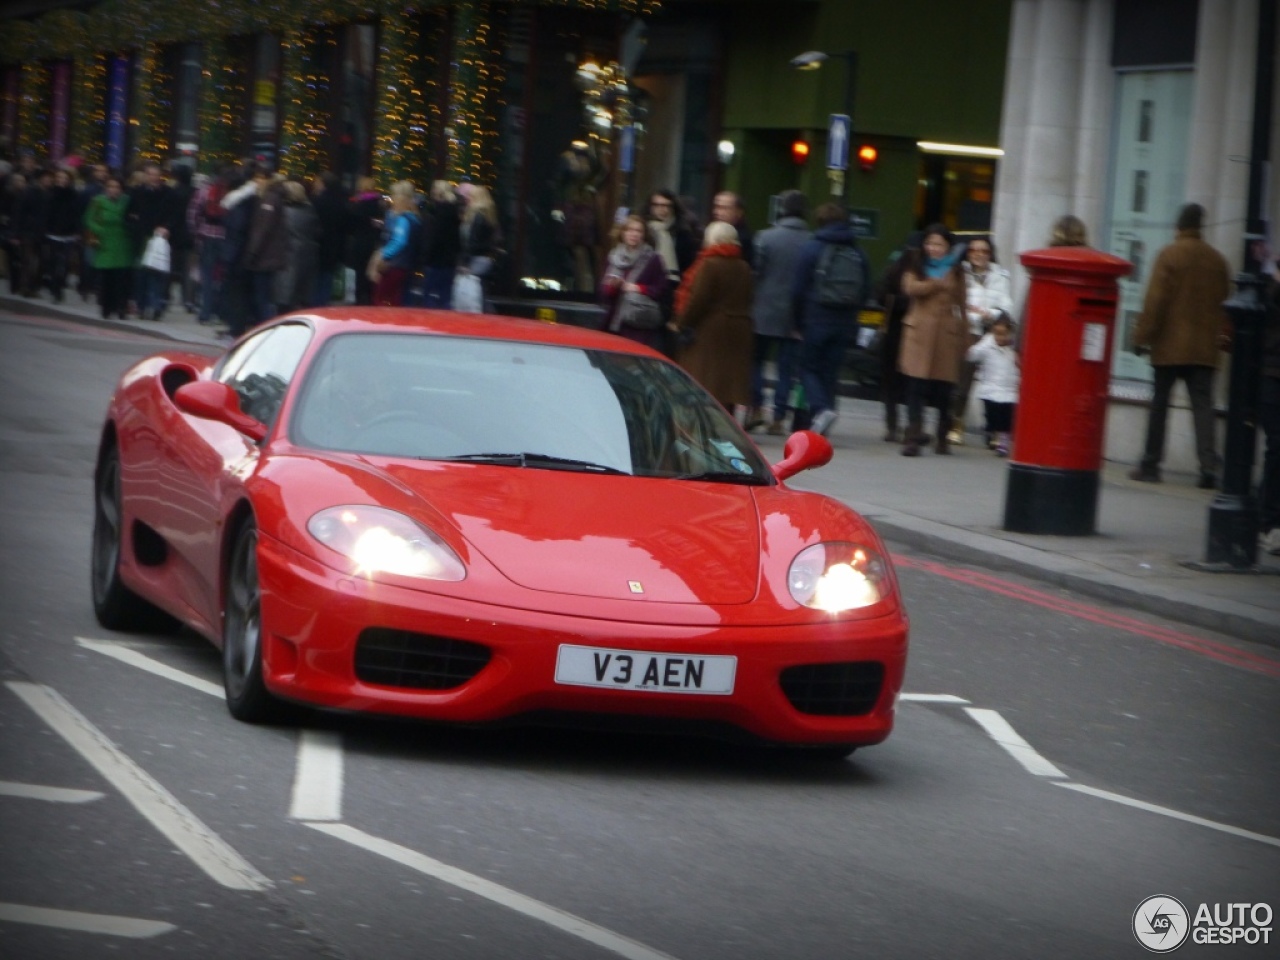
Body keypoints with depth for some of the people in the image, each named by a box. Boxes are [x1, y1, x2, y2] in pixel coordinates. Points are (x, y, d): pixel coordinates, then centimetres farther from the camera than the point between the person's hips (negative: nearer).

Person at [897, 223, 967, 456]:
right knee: (916, 389, -9)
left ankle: (942, 439, 17)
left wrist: (963, 339, 9)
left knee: (944, 391, 1)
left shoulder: (956, 272, 13)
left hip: (946, 336, 1)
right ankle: (912, 439, -11)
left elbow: (961, 306, 13)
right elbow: (911, 288, -9)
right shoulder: (916, 268, 12)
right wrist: (939, 282, -5)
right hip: (919, 334, -1)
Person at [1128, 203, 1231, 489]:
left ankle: (1150, 465, 10)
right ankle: (1208, 467, -12)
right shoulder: (1217, 261, 6)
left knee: (1159, 404, 7)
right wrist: (1223, 336, 17)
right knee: (1203, 406, 1)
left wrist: (1142, 336, -6)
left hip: (1169, 346, -3)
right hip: (1205, 348, 3)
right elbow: (1225, 302, 9)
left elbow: (1155, 300, -10)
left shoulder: (1169, 255, -7)